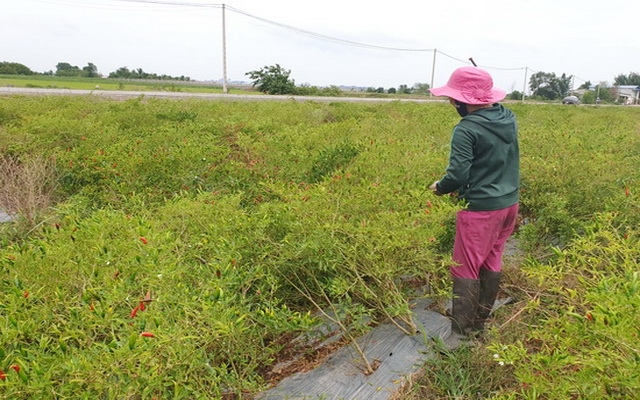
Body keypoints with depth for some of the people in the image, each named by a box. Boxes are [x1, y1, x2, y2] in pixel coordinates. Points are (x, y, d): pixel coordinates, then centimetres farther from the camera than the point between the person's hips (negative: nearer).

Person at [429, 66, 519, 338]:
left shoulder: (467, 129, -21)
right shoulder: (509, 118, 4)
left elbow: (458, 175, -23)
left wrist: (439, 188, -2)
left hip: (480, 209, -8)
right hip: (509, 203, 8)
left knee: (465, 269, 2)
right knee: (492, 262, 18)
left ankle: (461, 333, 9)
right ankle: (481, 323, 32)